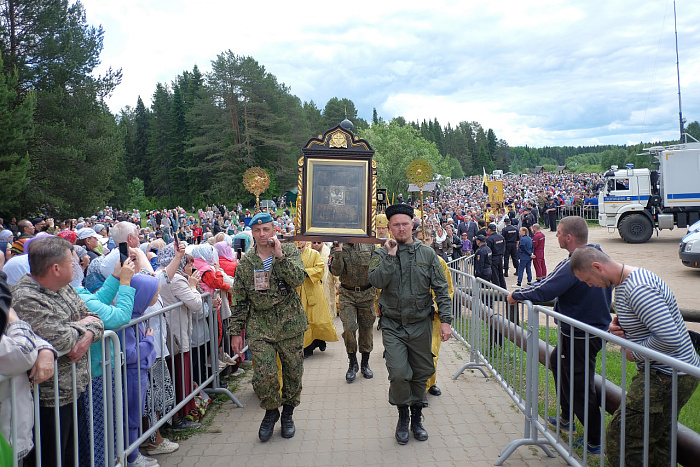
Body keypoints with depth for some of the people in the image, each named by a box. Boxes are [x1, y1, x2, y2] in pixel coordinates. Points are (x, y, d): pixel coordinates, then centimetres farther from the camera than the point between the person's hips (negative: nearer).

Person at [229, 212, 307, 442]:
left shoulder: (289, 251, 1)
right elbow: (239, 300, 9)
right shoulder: (245, 263, 6)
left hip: (290, 324, 0)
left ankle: (287, 414, 34)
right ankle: (271, 412, 18)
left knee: (293, 372, 9)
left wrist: (280, 256, -22)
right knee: (264, 375, -10)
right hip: (259, 326, 1)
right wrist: (236, 332, 7)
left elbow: (298, 278, -16)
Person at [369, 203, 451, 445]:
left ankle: (417, 417, 31)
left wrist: (446, 320, -4)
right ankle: (403, 416, 15)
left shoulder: (427, 253, 2)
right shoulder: (381, 253, 0)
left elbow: (441, 289, 2)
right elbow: (377, 281, -17)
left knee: (421, 373, 10)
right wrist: (390, 255, -19)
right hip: (393, 325, -1)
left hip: (421, 324, 2)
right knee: (398, 373, -11)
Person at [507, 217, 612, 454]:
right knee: (557, 361, 26)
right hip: (597, 327, 10)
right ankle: (566, 417, 39)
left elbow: (543, 291, -29)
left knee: (580, 389, 3)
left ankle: (595, 441, 17)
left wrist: (515, 295, -14)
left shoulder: (572, 265, -27)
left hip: (579, 338, -10)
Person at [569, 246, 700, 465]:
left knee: (619, 439, -8)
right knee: (656, 441, 19)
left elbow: (670, 339, -31)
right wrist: (618, 328, 2)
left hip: (668, 379, -11)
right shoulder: (625, 281, 8)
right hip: (662, 374, 11)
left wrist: (634, 352, -15)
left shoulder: (638, 289, -25)